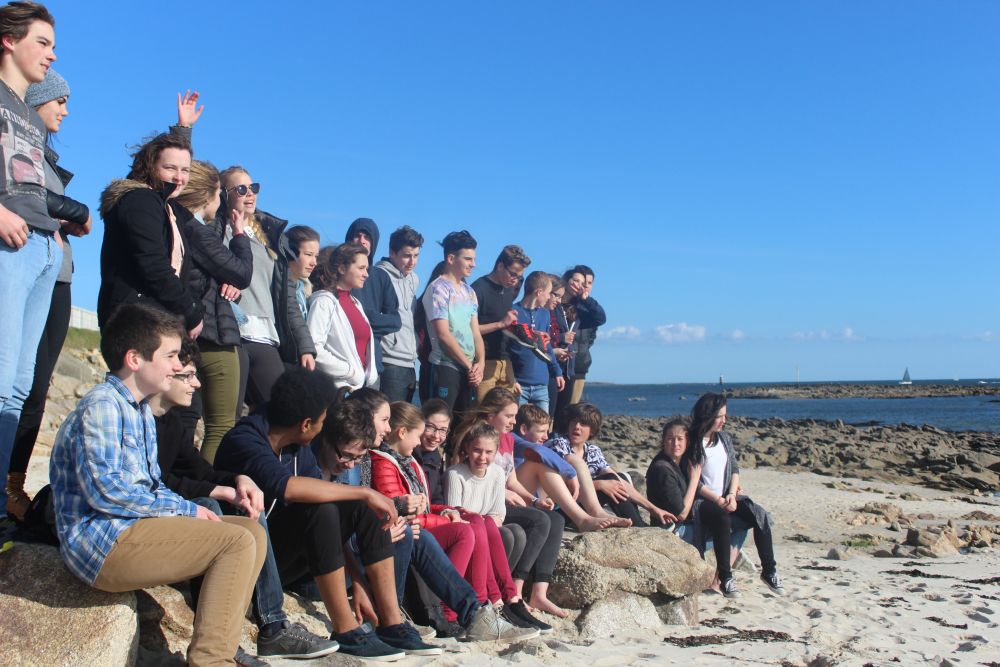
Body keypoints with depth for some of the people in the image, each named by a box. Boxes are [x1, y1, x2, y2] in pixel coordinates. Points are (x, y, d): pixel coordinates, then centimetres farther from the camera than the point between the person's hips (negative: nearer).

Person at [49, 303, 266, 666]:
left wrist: (191, 512, 0)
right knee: (237, 542, -19)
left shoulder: (141, 410, 19)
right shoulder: (101, 405, -12)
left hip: (134, 526, 10)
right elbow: (103, 491, -22)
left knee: (252, 530, 4)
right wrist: (184, 509, -14)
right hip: (102, 542, -10)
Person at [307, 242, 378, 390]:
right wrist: (350, 371, -15)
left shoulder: (355, 302, 18)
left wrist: (370, 375, 6)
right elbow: (313, 347, -18)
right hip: (339, 388, -7)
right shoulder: (324, 301, -7)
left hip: (361, 385, 7)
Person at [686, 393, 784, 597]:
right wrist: (718, 500, -17)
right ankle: (725, 577, -26)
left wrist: (732, 494, -6)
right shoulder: (692, 442, -9)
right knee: (723, 519, -36)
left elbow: (734, 469, 11)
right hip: (704, 501, -6)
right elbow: (694, 482, -12)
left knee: (760, 515, -18)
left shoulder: (724, 438, 10)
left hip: (727, 496, 6)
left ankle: (769, 571, -9)